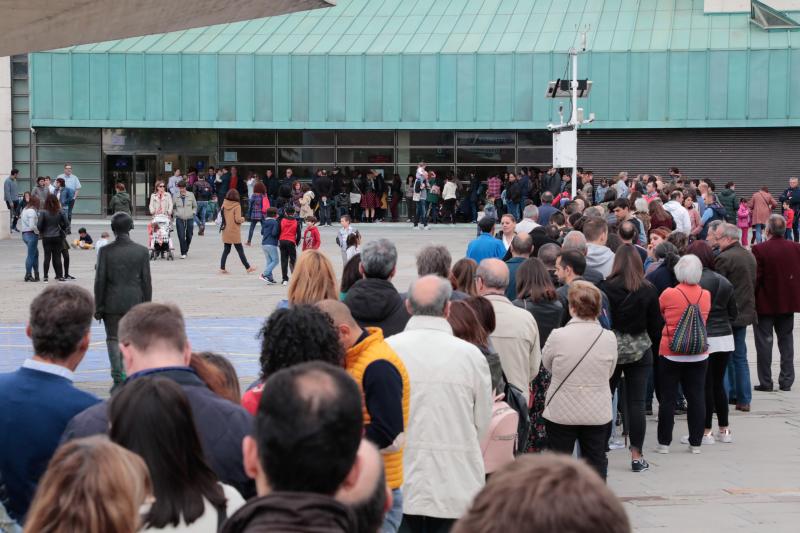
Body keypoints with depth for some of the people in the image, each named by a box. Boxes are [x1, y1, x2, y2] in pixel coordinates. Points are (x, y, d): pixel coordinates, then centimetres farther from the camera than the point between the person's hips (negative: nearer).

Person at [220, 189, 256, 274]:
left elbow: (221, 216, 7)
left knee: (226, 250, 10)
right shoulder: (237, 206, -14)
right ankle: (248, 268, 12)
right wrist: (243, 219, 2)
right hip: (234, 232, -5)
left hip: (226, 231, 5)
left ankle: (222, 268, 6)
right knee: (240, 250, 3)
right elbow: (238, 219, -16)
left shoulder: (224, 205, 1)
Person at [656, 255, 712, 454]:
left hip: (671, 354, -2)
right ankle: (695, 443, 12)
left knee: (668, 398, 5)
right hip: (699, 355, 2)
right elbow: (704, 320, 8)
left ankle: (664, 443, 8)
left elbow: (657, 316, 3)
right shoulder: (705, 295, -4)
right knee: (696, 398, 8)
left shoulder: (668, 294, -12)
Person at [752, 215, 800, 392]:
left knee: (764, 342, 4)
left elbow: (755, 278, -14)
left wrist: (752, 299, -2)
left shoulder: (760, 250, -17)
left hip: (765, 303, -4)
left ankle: (765, 382, 6)